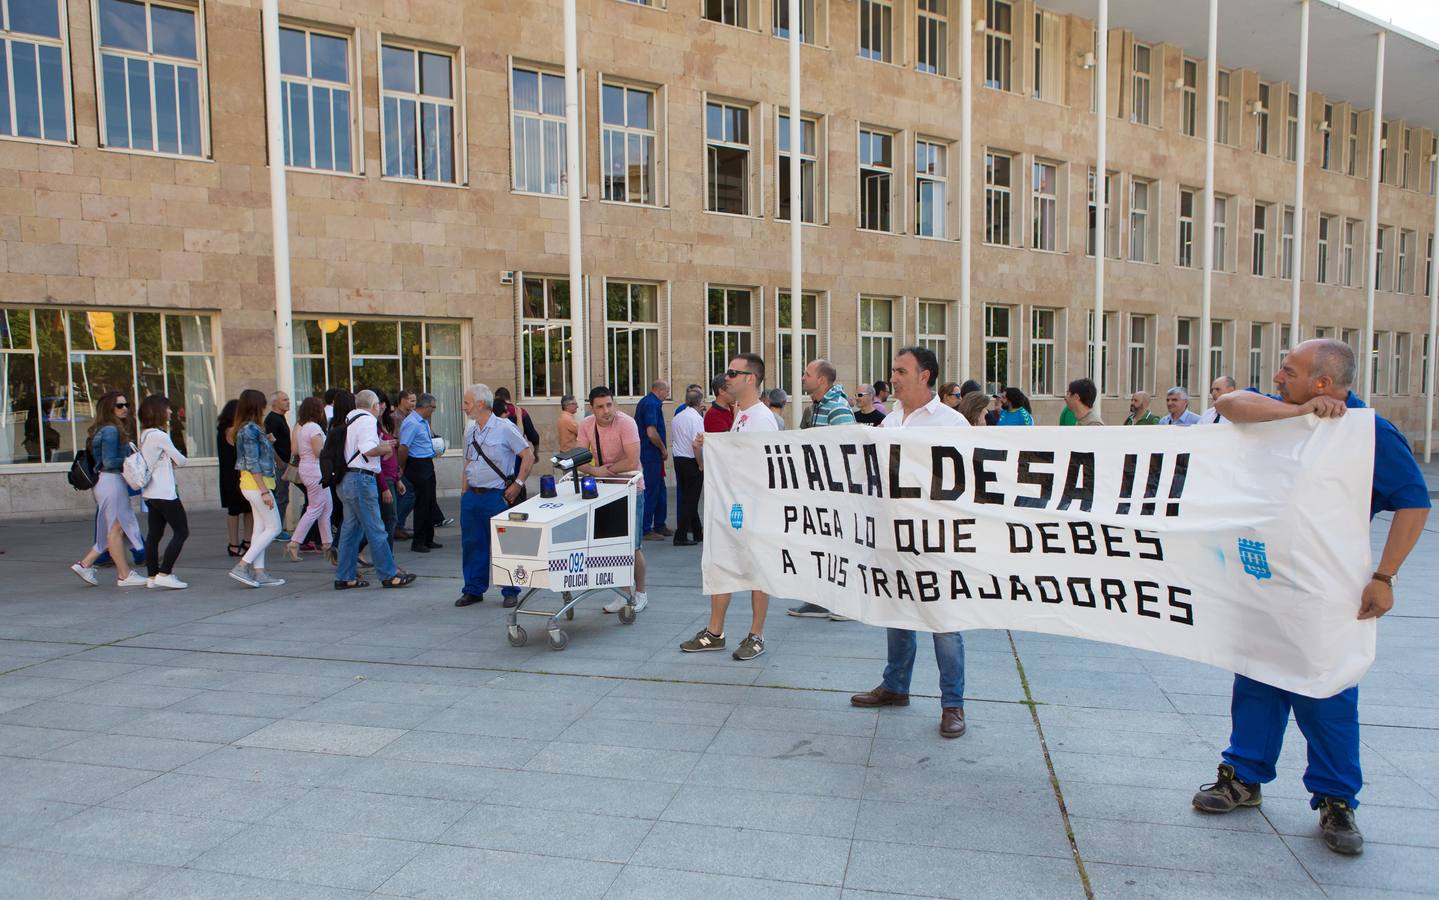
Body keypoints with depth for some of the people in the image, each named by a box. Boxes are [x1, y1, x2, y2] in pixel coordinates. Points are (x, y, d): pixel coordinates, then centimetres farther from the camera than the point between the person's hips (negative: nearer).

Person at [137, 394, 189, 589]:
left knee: (154, 534, 10)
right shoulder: (160, 436, -15)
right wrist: (184, 459, 11)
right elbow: (180, 460, -9)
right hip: (165, 493, -9)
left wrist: (171, 462, -2)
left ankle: (152, 576, 14)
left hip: (150, 492, 9)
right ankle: (164, 574, -6)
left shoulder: (144, 435, 12)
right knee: (181, 532, -3)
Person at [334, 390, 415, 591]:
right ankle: (389, 575, 2)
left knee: (351, 529, 13)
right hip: (361, 479, -9)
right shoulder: (368, 420, -10)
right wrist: (384, 449, -4)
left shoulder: (350, 420, 18)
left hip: (347, 479, 10)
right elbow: (368, 449, -22)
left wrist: (379, 446, 19)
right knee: (375, 530, -4)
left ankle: (344, 577, 17)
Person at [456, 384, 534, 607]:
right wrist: (464, 490, 12)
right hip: (471, 496, 6)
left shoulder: (505, 428, -8)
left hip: (496, 496, -6)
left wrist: (518, 483, -12)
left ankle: (510, 592, 11)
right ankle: (473, 590, 23)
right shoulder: (470, 430, 12)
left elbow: (528, 455, -8)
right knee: (472, 544, 10)